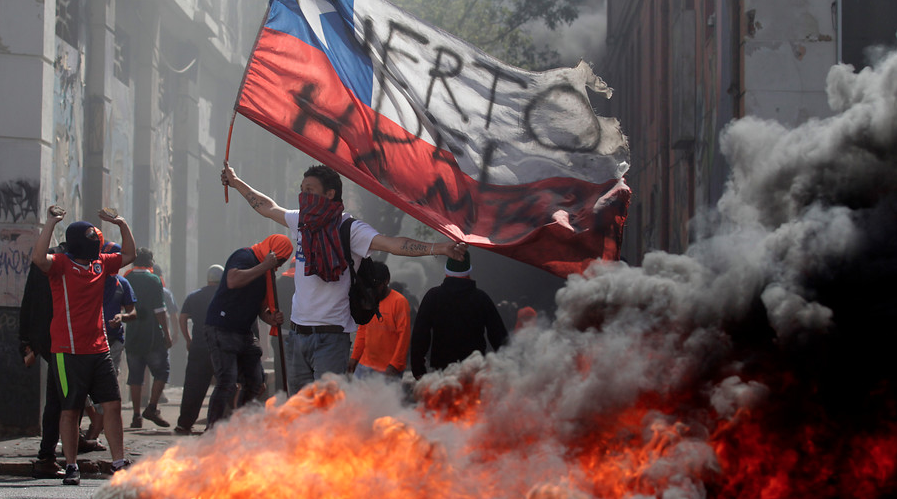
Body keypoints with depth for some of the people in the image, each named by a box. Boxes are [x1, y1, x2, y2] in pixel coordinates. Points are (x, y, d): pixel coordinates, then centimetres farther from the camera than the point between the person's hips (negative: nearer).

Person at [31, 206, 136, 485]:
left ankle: (118, 463, 6)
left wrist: (122, 225, 16)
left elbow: (129, 255, 27)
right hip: (69, 351, -6)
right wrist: (50, 223, -25)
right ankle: (71, 467, 8)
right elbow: (38, 258, -27)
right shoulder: (61, 264, -7)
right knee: (70, 410, 1)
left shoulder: (100, 263, 12)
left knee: (113, 404, 2)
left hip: (99, 349, 6)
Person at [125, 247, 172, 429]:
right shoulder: (153, 280, -8)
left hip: (131, 338, 4)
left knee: (135, 377, 8)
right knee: (161, 371, 7)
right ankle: (152, 407, -6)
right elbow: (159, 310, -11)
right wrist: (167, 334, -5)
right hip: (153, 337, -4)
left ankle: (136, 416, 6)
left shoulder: (125, 280, 5)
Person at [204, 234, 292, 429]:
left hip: (245, 333, 9)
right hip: (221, 330, -9)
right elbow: (233, 281, -32)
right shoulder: (244, 257, -10)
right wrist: (264, 266, -24)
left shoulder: (266, 271, 17)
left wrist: (271, 318, -1)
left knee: (255, 383, 5)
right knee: (227, 383, -17)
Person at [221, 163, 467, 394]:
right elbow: (268, 208, 29)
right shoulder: (301, 222, 10)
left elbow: (391, 244, -22)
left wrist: (439, 248, -36)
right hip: (297, 333, 7)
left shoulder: (350, 228, -10)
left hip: (330, 337, -7)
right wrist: (236, 183, 40)